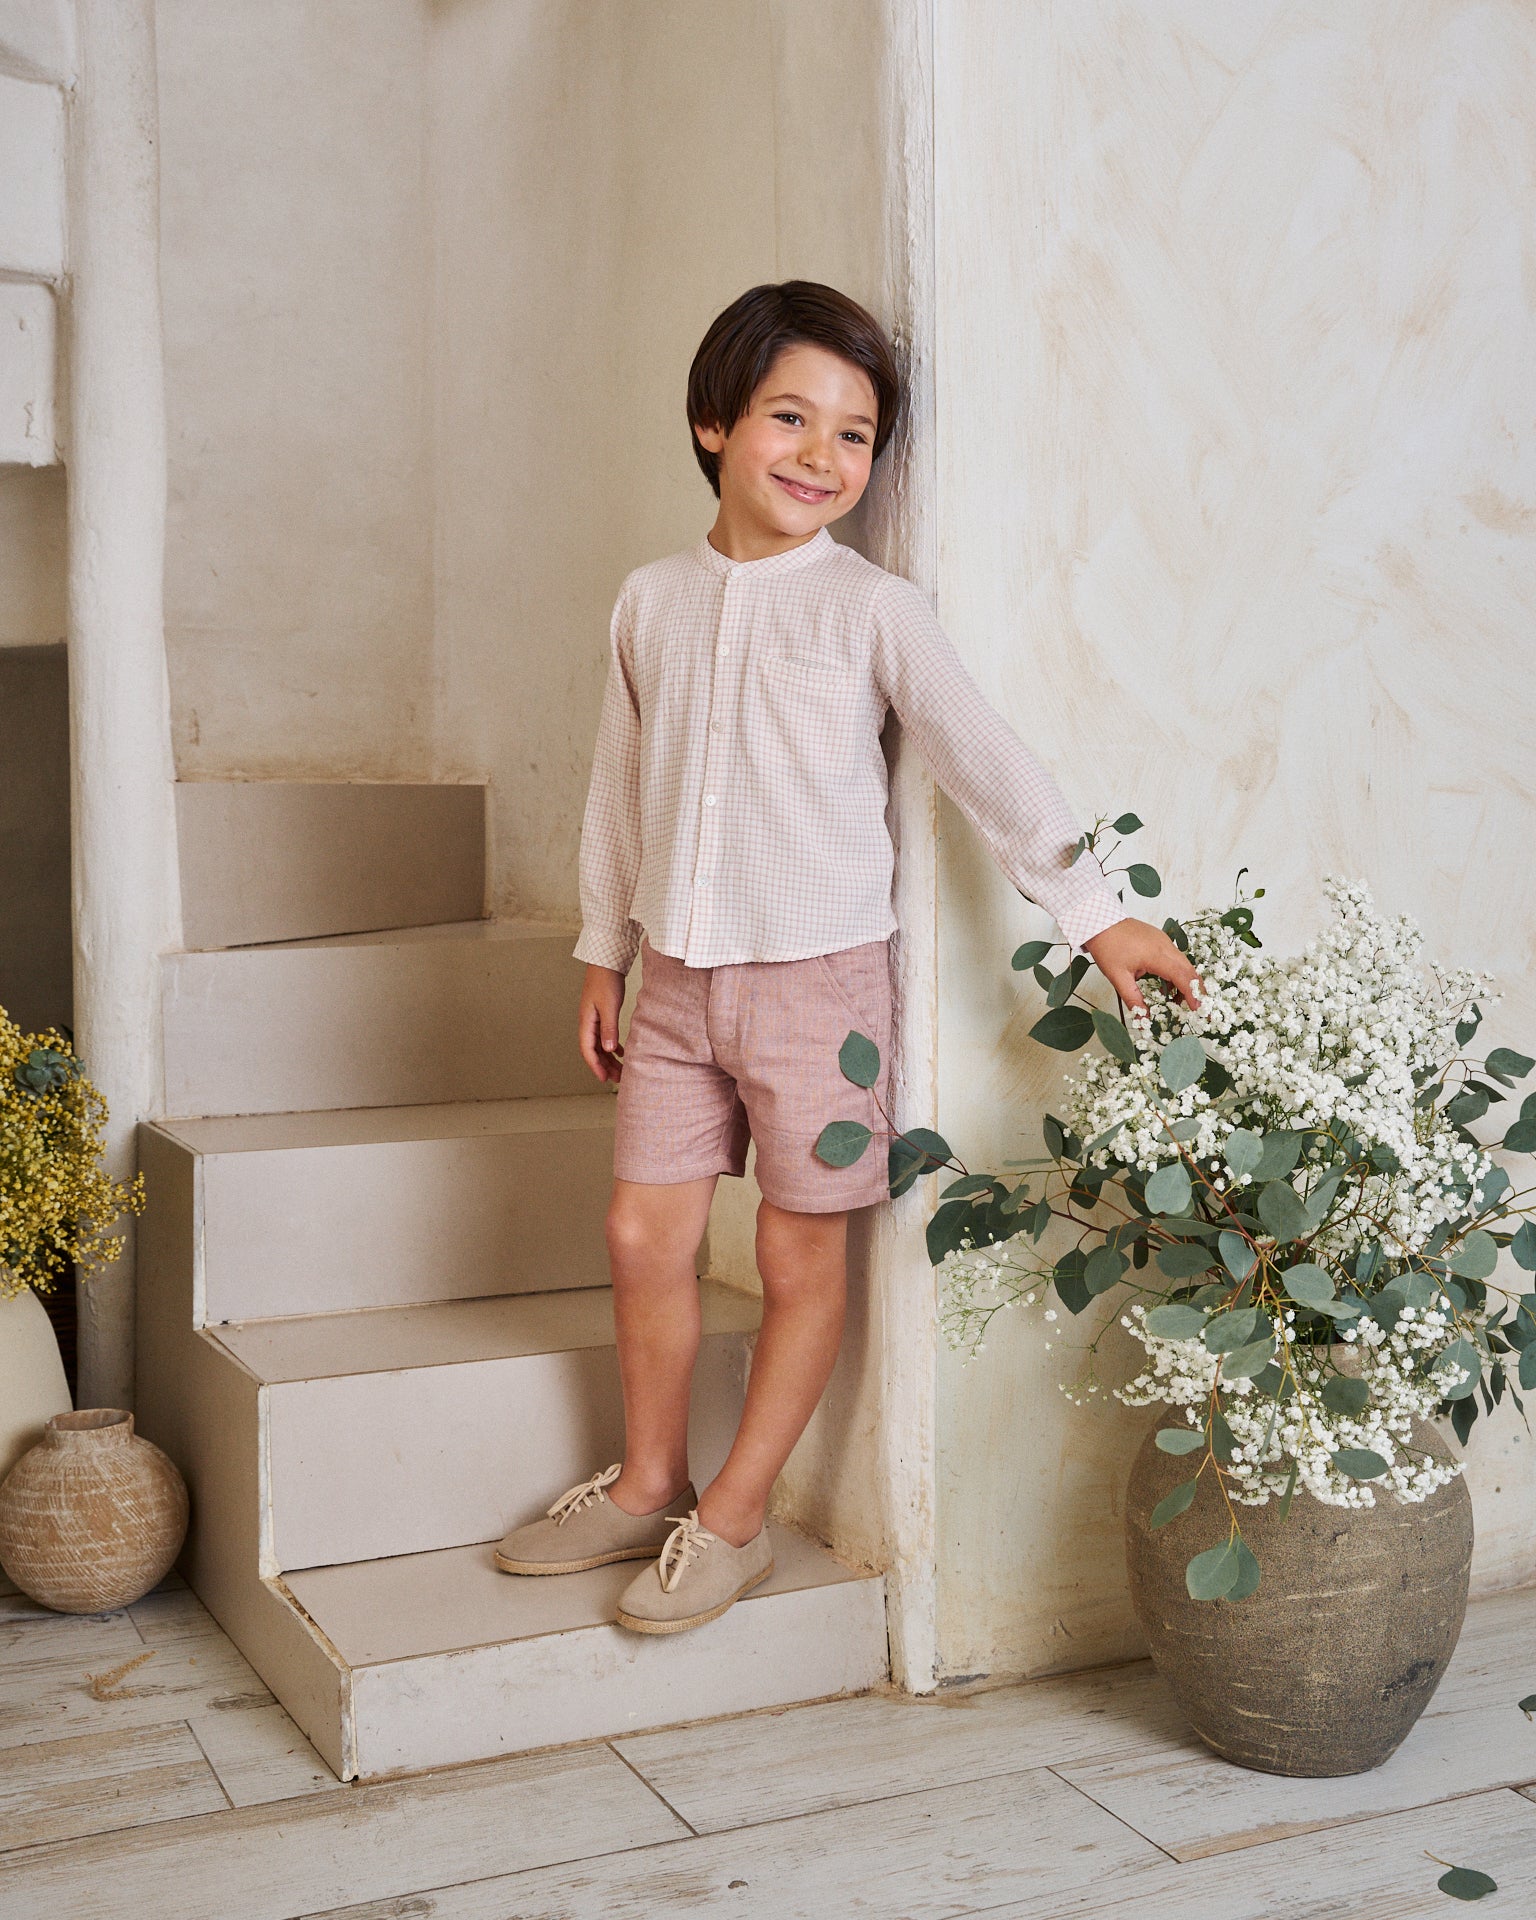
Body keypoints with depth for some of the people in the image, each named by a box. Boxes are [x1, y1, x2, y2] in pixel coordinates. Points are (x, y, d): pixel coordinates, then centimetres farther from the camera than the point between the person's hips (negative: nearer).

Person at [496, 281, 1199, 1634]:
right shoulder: (653, 602, 7)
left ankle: (733, 1520, 19)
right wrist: (603, 954, 15)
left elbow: (985, 760, -7)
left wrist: (1093, 910, -10)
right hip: (676, 976, 4)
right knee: (643, 1236, 8)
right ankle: (648, 1485, 29)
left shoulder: (870, 608, -6)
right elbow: (621, 787, 14)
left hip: (816, 974, -4)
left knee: (800, 1258, 4)